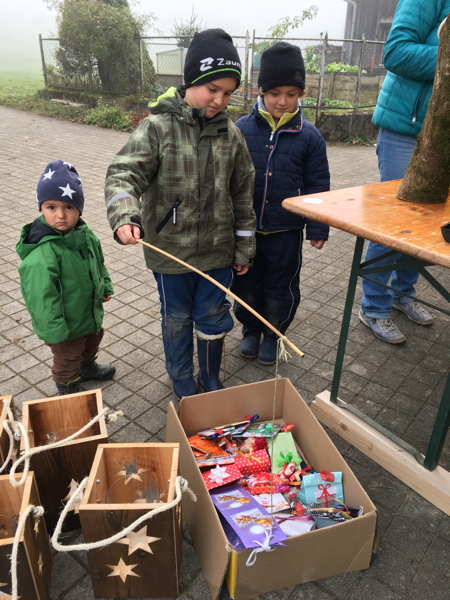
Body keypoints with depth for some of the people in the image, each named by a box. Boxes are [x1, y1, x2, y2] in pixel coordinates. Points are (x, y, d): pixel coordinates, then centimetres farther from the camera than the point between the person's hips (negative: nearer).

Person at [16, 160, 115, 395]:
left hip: (91, 312, 8)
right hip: (67, 324, -8)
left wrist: (105, 287, 16)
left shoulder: (84, 234, -8)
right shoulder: (41, 252, -34)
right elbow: (41, 296, -30)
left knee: (93, 341, 33)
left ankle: (88, 367, 62)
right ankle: (69, 391, 43)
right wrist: (54, 330, -26)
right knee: (67, 360, 16)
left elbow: (98, 263, 11)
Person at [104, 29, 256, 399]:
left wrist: (244, 247, 8)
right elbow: (124, 173, -17)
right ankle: (182, 381, 40)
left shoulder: (231, 133, 1)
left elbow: (243, 194, 6)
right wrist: (125, 216, -38)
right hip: (170, 249, -2)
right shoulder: (158, 127, -10)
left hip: (217, 250, 3)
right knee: (177, 319, 16)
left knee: (213, 317, 15)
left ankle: (211, 381, 39)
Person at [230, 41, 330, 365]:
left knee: (281, 287, 11)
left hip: (286, 231, -1)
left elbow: (317, 186, 0)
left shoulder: (309, 136, -5)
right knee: (246, 283, 15)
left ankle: (272, 335, 33)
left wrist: (318, 228, -1)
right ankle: (250, 329, 37)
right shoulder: (242, 129, -4)